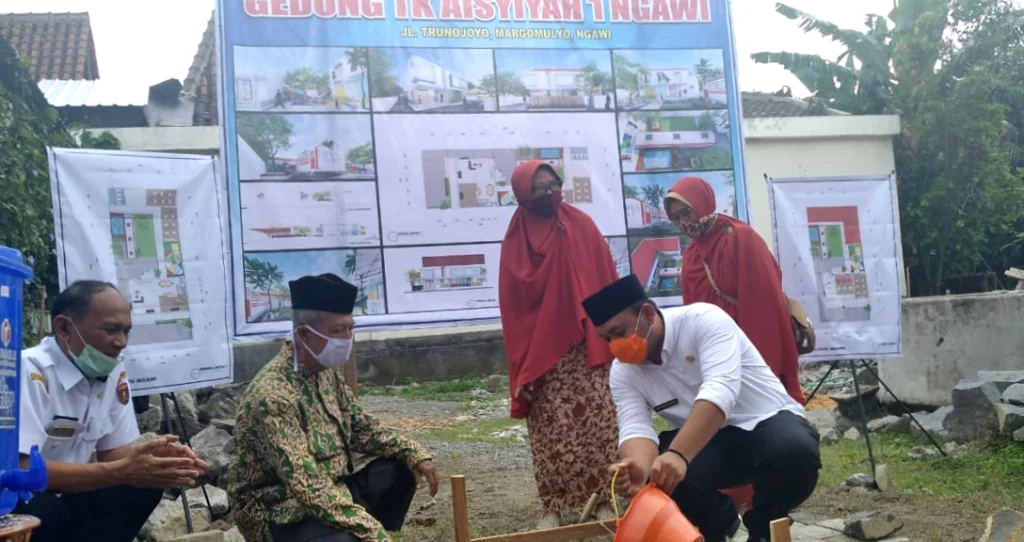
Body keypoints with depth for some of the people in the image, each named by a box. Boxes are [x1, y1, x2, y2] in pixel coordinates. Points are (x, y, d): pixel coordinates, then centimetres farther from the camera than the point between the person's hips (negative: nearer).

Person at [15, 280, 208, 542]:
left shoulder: (113, 372, -1)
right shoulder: (29, 372, -24)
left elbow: (113, 452, 5)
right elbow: (21, 469, -31)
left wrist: (156, 460, -18)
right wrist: (122, 471, -33)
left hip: (60, 498, 8)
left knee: (144, 488, -9)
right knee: (40, 509, -35)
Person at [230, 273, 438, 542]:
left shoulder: (327, 370, 2)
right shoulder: (273, 394, -26)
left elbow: (359, 427, 14)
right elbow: (307, 486, -31)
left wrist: (412, 453, -1)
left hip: (330, 493, 9)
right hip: (283, 515, -9)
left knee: (400, 468, 8)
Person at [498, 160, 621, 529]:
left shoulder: (582, 226, 5)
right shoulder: (516, 238, 3)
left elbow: (606, 281, 4)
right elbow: (515, 297, -1)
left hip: (588, 344, 1)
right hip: (541, 349, -1)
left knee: (599, 424, 1)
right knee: (551, 431, -1)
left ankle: (603, 499, 11)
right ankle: (553, 506, 8)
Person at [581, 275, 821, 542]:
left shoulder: (703, 320, -20)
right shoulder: (623, 371, -5)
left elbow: (720, 390, -35)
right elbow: (635, 428, -18)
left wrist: (678, 454, -49)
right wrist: (639, 465, -44)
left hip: (767, 421, -3)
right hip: (705, 441, 4)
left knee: (795, 453, -36)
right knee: (659, 473, -27)